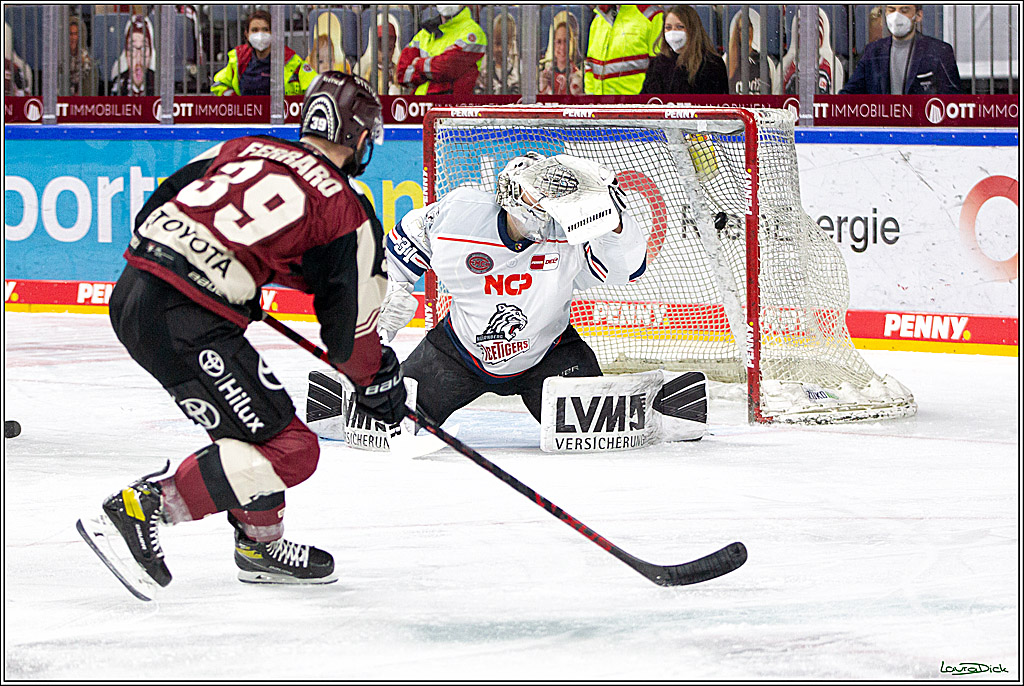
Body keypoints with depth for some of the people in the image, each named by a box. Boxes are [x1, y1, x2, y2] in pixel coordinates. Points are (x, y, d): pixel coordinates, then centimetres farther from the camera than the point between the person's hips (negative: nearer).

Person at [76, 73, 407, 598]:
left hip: (131, 289, 8)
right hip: (187, 322, -8)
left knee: (256, 415, 26)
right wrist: (377, 382, 26)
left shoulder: (247, 148, 18)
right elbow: (349, 327, 7)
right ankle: (138, 510, -9)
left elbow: (159, 204, 20)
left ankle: (261, 543, 34)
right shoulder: (348, 212, 3)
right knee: (288, 449, -4)